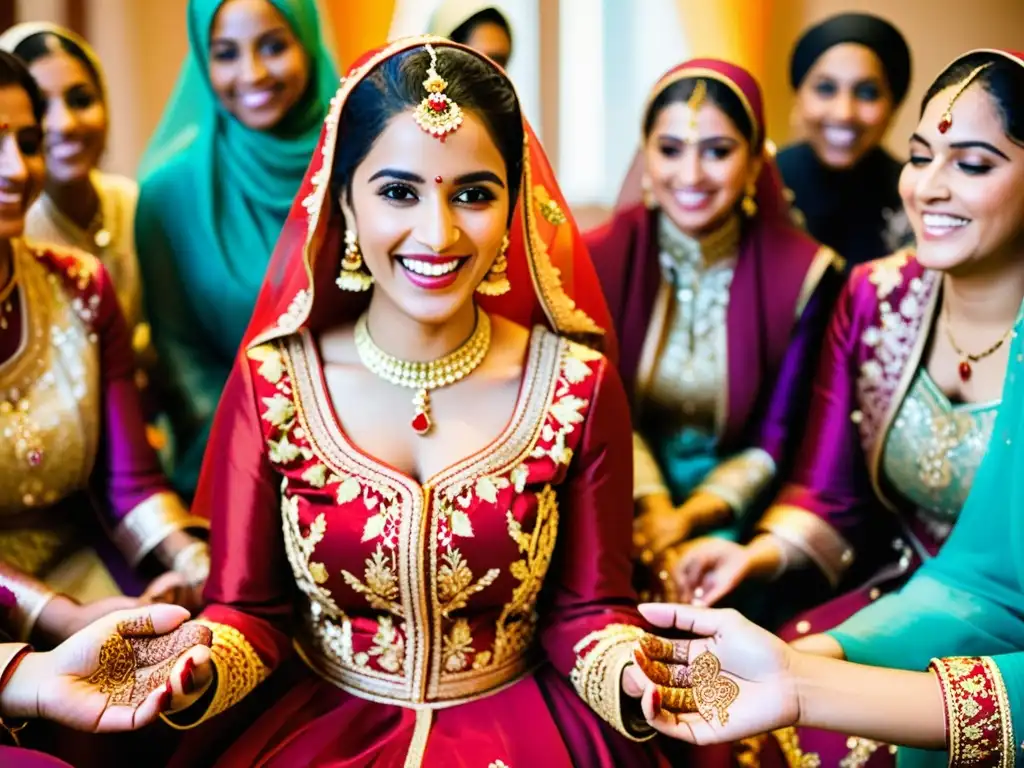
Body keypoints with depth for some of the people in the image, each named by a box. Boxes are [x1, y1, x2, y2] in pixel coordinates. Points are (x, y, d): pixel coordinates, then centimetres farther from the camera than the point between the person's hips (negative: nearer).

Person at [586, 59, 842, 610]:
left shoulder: (804, 274, -5)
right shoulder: (601, 256, -1)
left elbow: (776, 443, -4)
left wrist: (686, 519, -19)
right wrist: (653, 507, -21)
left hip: (730, 514, 0)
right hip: (624, 500, 1)